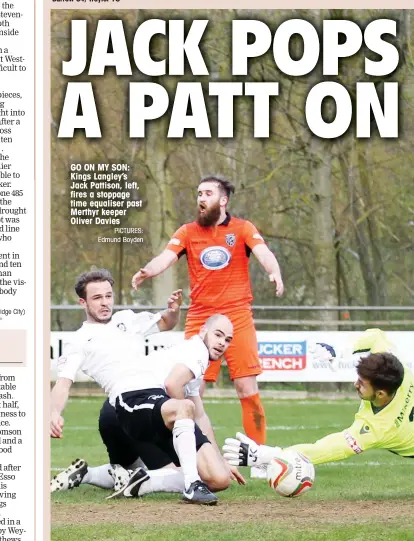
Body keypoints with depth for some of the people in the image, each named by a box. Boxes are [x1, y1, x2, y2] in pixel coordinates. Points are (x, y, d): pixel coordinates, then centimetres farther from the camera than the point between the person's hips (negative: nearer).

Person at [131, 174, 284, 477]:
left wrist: (275, 273, -34)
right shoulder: (187, 233, 8)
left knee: (248, 389, -4)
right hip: (199, 318, 2)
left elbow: (263, 253, -11)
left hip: (238, 316, -2)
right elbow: (166, 258, -5)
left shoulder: (242, 229, 4)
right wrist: (147, 272, -28)